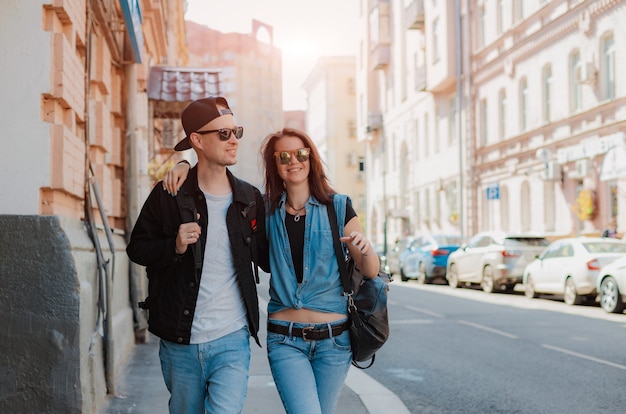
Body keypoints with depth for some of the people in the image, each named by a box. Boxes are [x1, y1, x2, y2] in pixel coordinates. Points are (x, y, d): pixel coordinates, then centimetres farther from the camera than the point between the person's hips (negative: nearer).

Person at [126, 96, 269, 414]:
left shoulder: (250, 198, 3)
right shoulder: (168, 195, -3)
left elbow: (266, 259, 10)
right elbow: (136, 249, 2)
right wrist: (175, 246, -17)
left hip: (232, 342, 0)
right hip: (179, 342, 0)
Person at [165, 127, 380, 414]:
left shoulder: (338, 206, 1)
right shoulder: (266, 210, 3)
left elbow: (370, 271, 0)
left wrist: (365, 248, -21)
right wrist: (186, 166, -7)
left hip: (333, 339, 1)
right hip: (285, 339, 0)